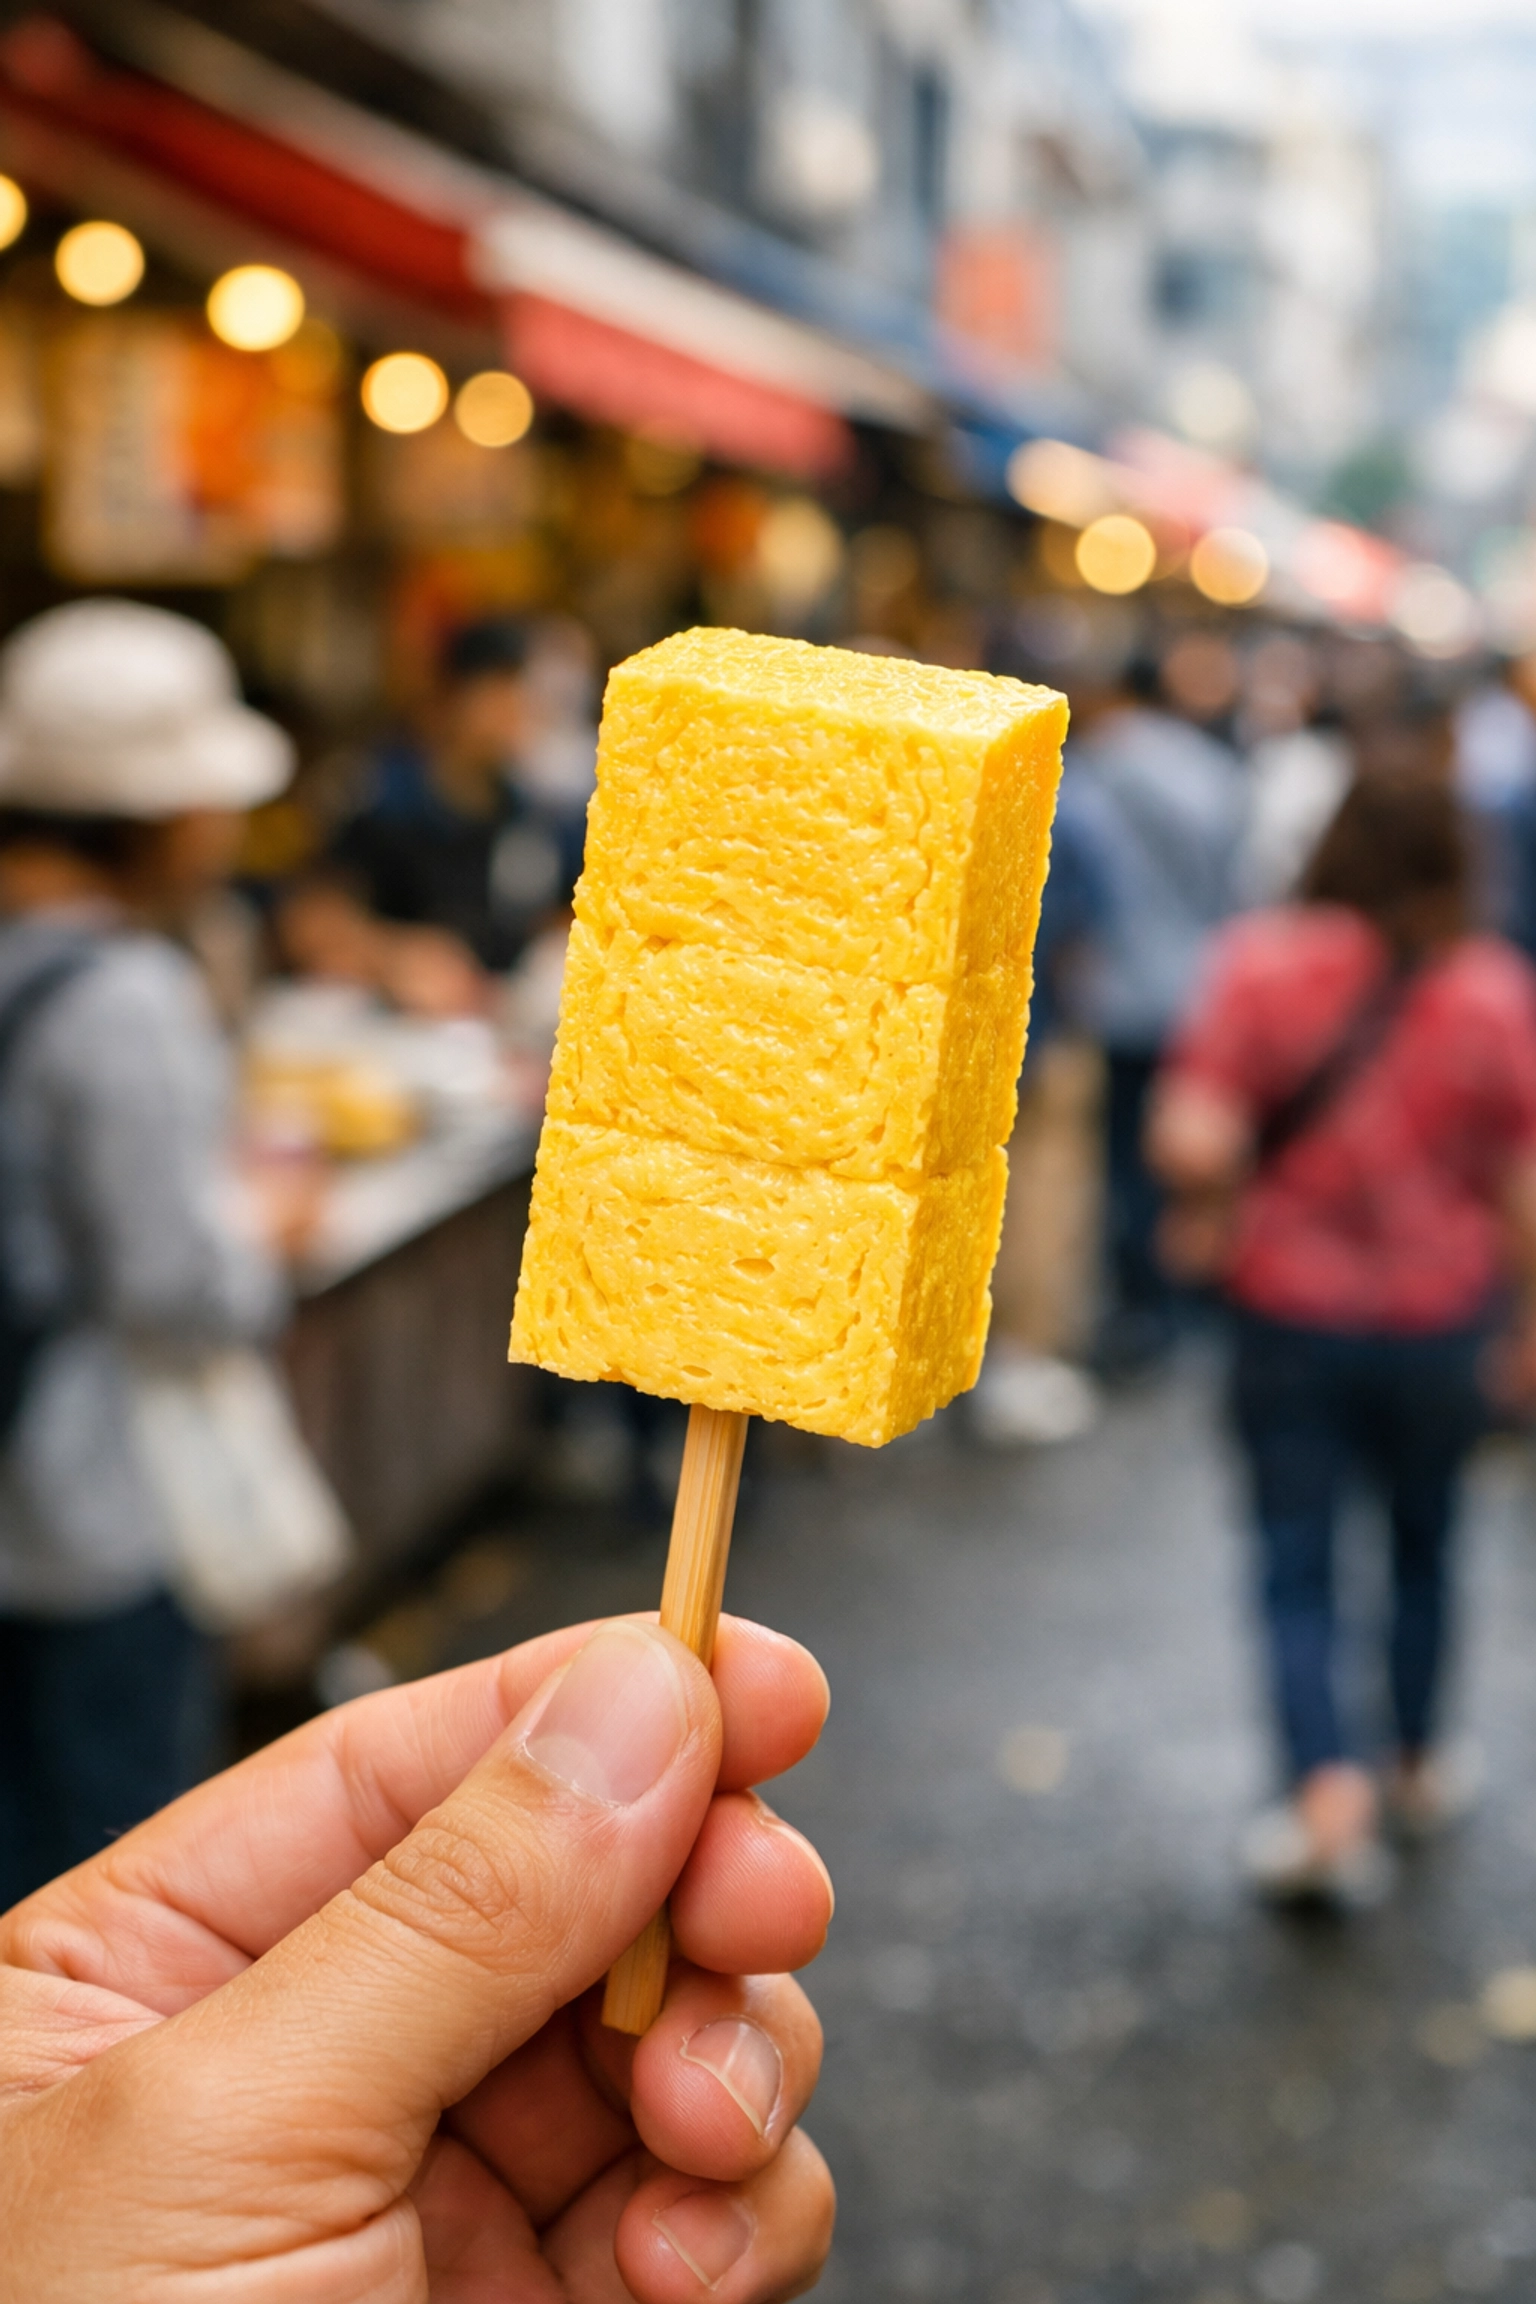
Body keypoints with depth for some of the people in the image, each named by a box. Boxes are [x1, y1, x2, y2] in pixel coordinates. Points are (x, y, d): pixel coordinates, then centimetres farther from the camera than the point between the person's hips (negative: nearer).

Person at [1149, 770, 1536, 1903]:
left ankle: (1330, 1789, -11)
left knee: (1297, 1569, 7)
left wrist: (1212, 1216, 2)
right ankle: (1419, 1766, 36)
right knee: (1424, 1547, 21)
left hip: (1292, 1312, -1)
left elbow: (1191, 1142, -19)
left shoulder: (1260, 960, -10)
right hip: (1440, 1318, 2)